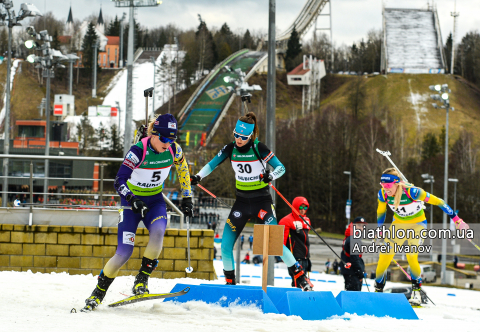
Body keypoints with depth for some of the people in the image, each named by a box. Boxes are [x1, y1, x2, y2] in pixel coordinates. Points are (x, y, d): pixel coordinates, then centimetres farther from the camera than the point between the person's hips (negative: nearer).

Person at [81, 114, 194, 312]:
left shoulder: (173, 150, -10)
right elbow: (119, 181, -29)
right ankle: (98, 293, 6)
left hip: (155, 201, 3)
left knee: (158, 231, -32)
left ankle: (142, 280, -18)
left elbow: (183, 169, 13)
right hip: (132, 201, -3)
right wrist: (132, 200, -46)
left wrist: (187, 198, 13)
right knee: (124, 252, -14)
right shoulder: (138, 151, -24)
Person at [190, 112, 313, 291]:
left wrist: (271, 176, -31)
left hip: (262, 201, -4)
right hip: (242, 201, 4)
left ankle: (300, 277, -3)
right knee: (226, 245, -4)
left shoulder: (259, 148, -14)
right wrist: (198, 177, -10)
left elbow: (281, 167, -10)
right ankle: (230, 281, 14)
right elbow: (212, 164, 7)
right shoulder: (230, 148, -2)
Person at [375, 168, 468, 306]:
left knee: (411, 256, -21)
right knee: (385, 256, -4)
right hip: (399, 223, 4)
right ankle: (378, 289, 17)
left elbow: (437, 201, -27)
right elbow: (381, 211, 3)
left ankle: (416, 291, -2)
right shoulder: (383, 194, -20)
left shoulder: (411, 192, -35)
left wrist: (456, 219, -23)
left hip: (417, 223, -4)